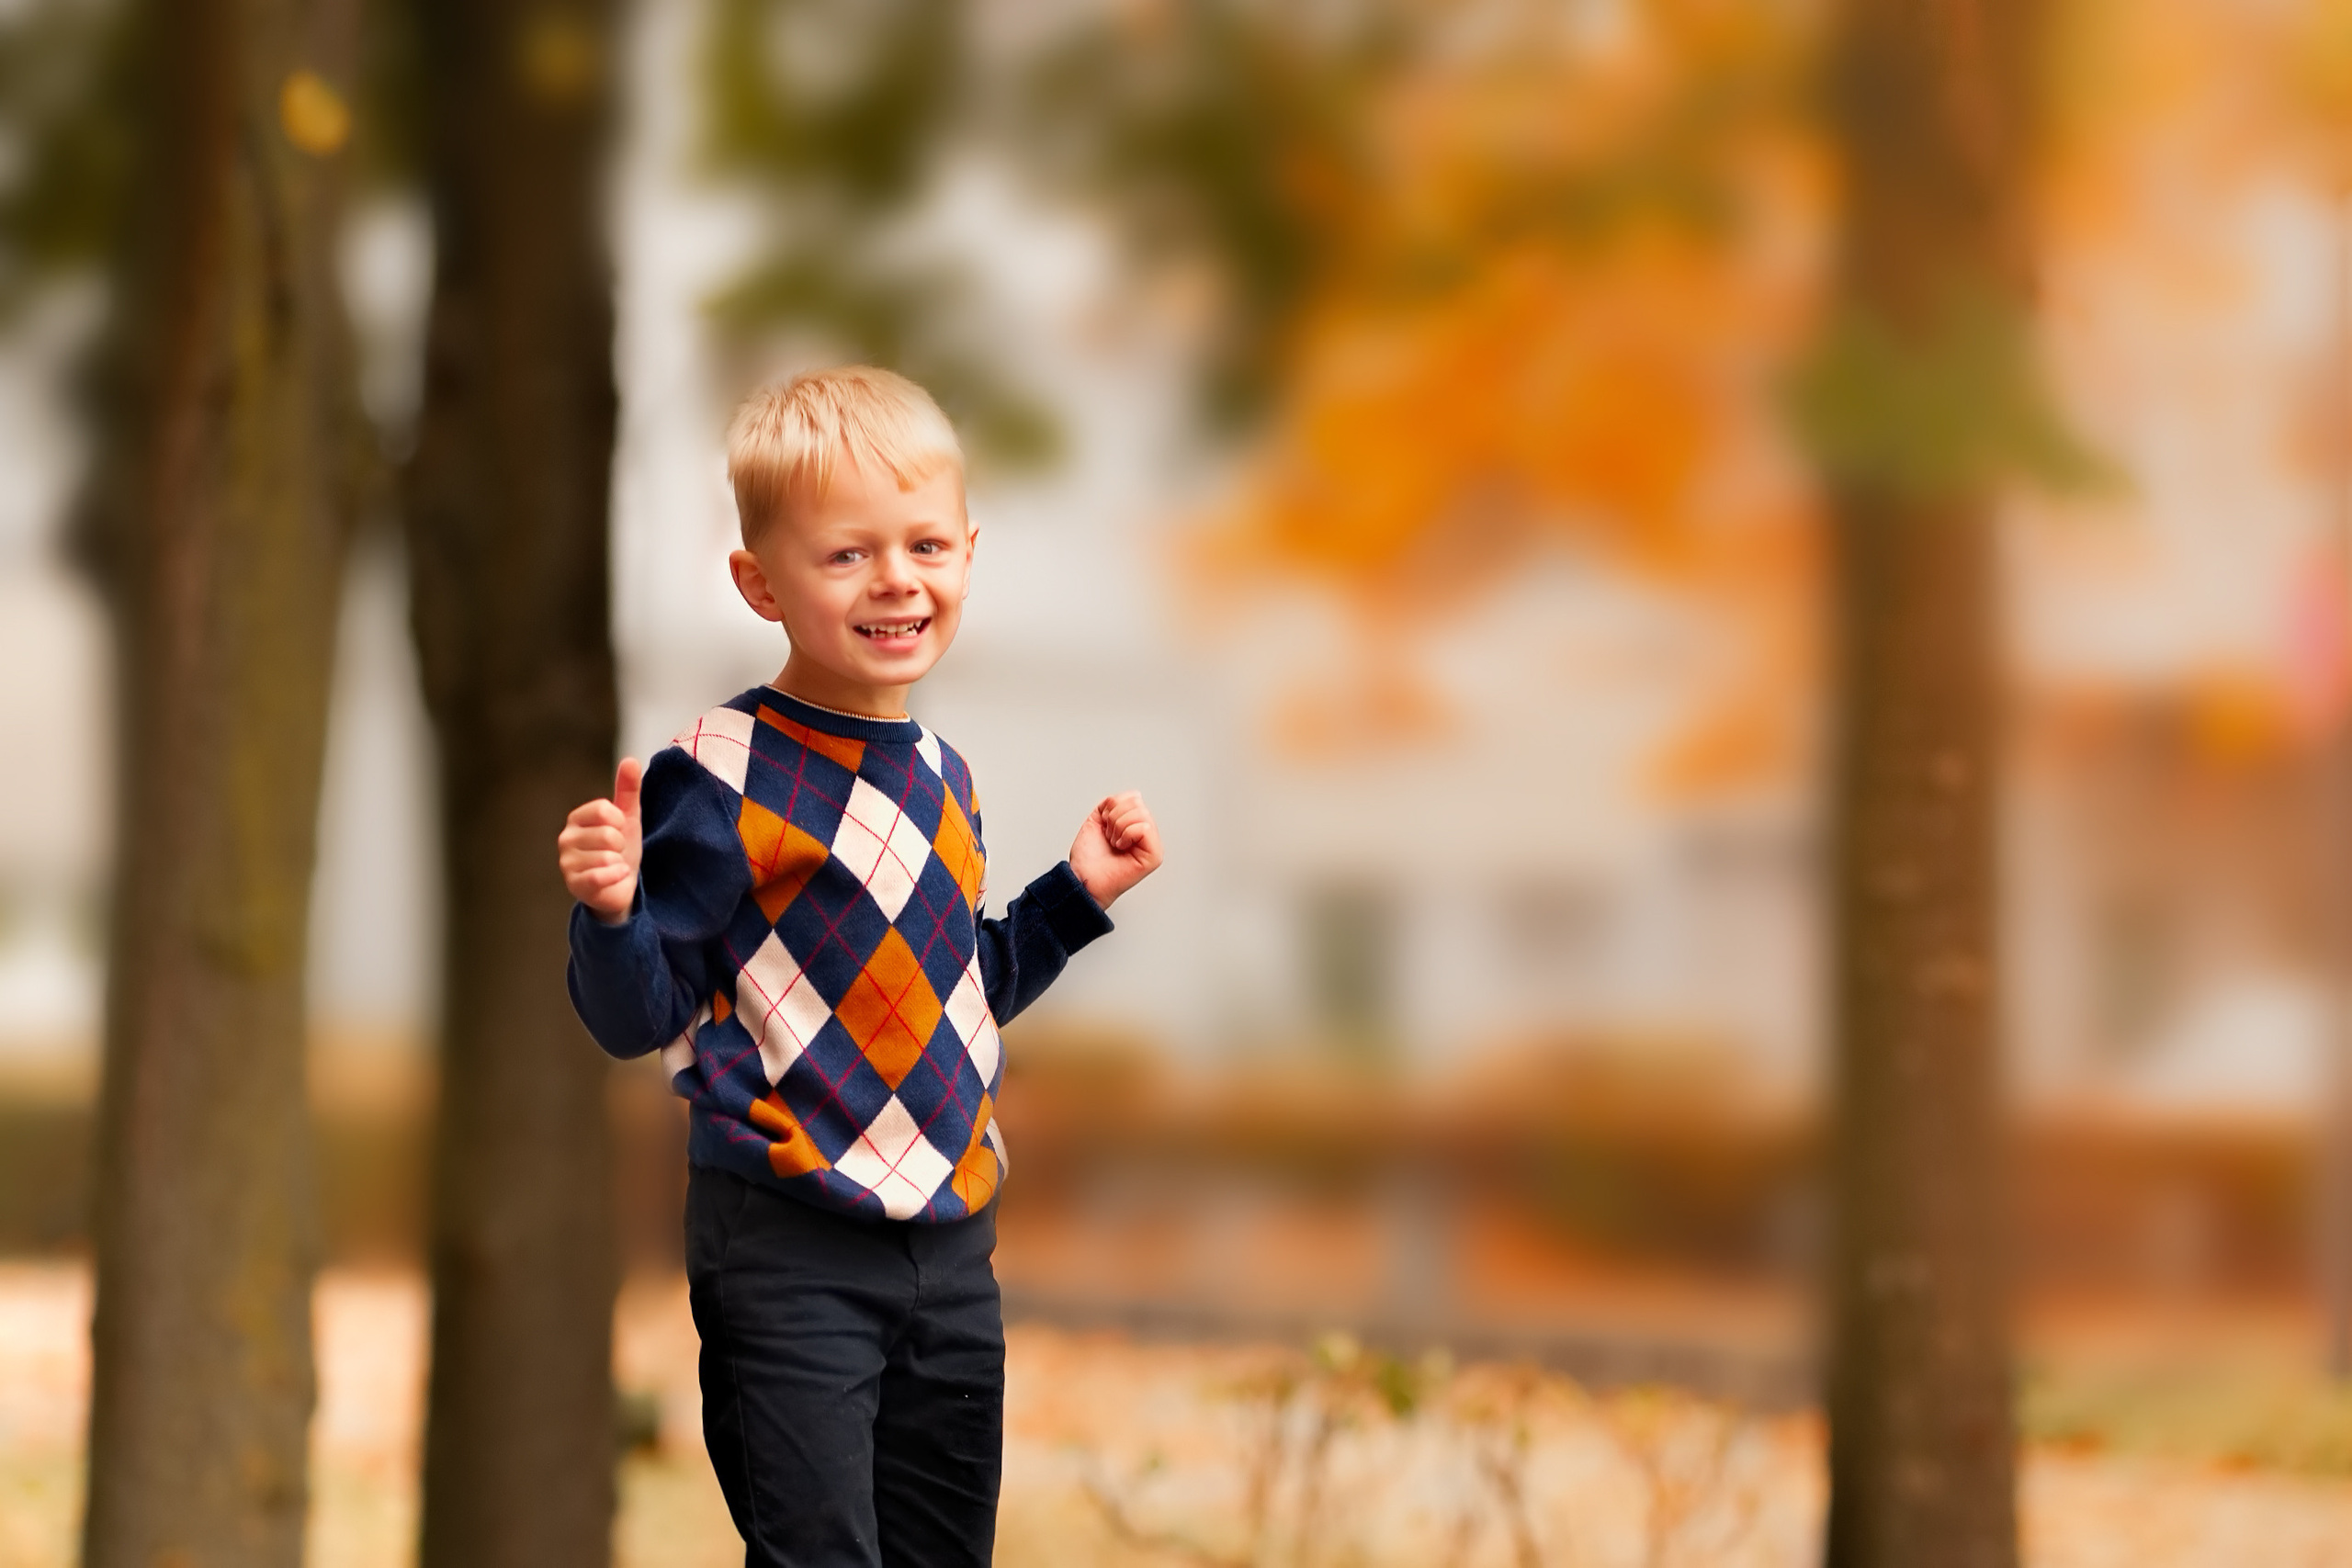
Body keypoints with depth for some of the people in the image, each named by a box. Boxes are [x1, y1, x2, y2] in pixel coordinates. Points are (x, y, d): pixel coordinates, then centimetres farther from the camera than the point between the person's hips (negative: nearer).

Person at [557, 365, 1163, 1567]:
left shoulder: (943, 780, 10)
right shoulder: (720, 782, -13)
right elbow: (638, 1019, -13)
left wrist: (1077, 894, 15)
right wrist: (609, 913, -32)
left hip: (950, 1242, 7)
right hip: (786, 1247, -7)